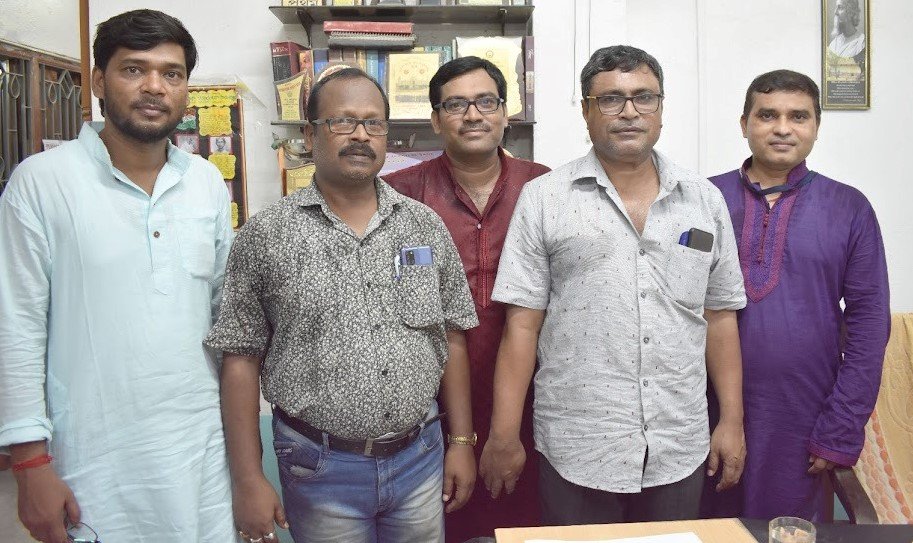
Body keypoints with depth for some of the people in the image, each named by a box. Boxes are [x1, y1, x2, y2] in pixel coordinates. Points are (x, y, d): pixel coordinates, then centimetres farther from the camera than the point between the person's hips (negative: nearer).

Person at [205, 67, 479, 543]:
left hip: (421, 457, 3)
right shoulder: (266, 235, -6)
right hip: (321, 467, -2)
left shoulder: (426, 225, 3)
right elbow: (241, 360, -5)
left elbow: (452, 338, 7)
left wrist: (461, 442, 5)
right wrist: (249, 481, -6)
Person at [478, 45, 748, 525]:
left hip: (680, 449, 3)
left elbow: (720, 317, 10)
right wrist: (504, 436, -6)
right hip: (575, 450, -3)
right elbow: (522, 323, -6)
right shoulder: (543, 198, -3)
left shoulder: (704, 200, 6)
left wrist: (732, 422, 8)